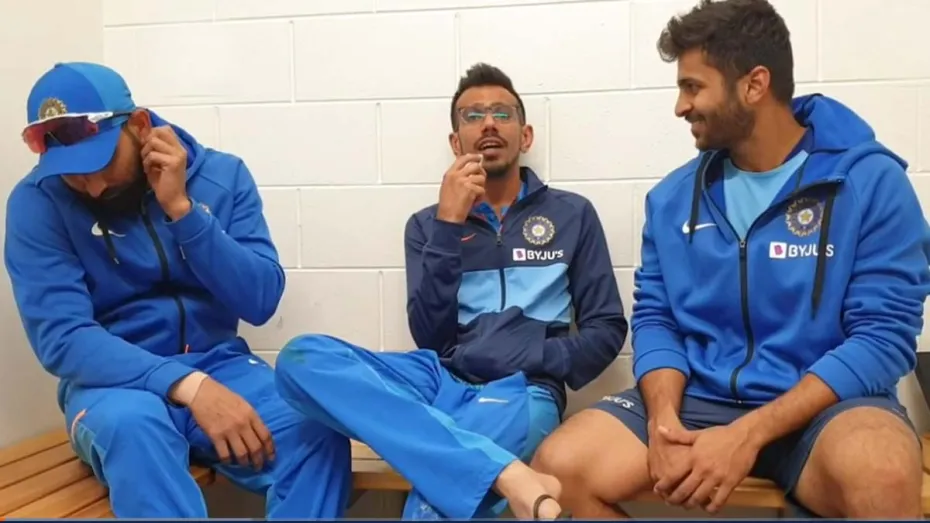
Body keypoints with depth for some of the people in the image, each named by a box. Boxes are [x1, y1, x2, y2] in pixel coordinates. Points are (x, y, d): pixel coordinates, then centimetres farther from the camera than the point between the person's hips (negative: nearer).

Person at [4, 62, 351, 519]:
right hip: (114, 380, -1)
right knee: (131, 424, -38)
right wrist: (189, 385, -30)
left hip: (219, 364, 2)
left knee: (317, 431, -28)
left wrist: (182, 210, -19)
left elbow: (261, 302, -9)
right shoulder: (38, 202, -8)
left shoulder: (221, 175, -2)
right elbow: (61, 338, -17)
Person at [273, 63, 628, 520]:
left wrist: (535, 366, -9)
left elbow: (606, 329, 10)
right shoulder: (428, 223, 16)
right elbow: (430, 338, 2)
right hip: (441, 381, 4)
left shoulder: (571, 213, 14)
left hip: (519, 393, -4)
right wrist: (449, 225, -7)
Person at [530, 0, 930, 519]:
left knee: (881, 474, -37)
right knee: (559, 467, -19)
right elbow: (655, 317, 8)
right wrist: (663, 417, -13)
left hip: (822, 402, -3)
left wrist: (749, 433, -20)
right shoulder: (673, 196, 7)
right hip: (698, 397, 4)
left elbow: (884, 336, -11)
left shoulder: (872, 181, -5)